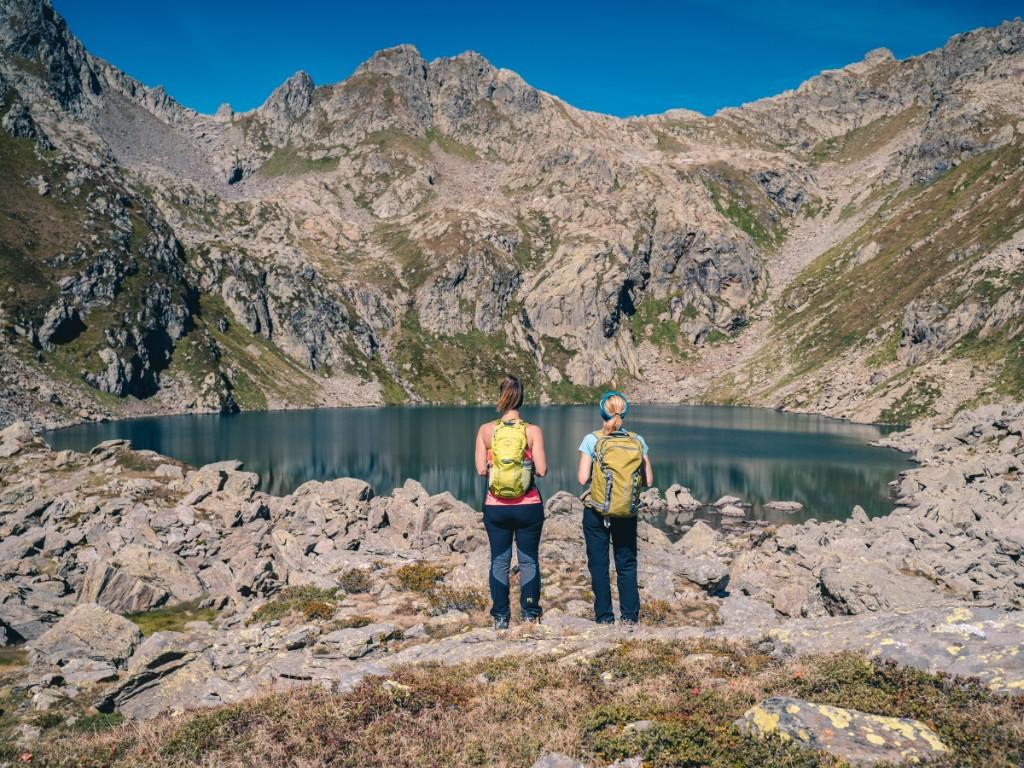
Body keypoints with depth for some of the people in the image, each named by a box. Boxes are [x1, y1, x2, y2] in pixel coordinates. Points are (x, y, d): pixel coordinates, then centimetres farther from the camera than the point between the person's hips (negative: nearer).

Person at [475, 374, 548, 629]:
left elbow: (481, 469, -7)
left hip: (495, 507, 1)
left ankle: (500, 618, 17)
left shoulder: (486, 430, -5)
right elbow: (541, 470, -11)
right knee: (528, 561, 12)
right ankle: (530, 614, 17)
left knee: (499, 562, 11)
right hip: (528, 507, -1)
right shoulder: (533, 431, -8)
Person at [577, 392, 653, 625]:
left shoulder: (592, 440, -8)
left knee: (599, 565, 8)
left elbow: (583, 478, -12)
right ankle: (630, 616, 13)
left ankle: (604, 617, 12)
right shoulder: (637, 441, -2)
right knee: (627, 564, 13)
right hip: (628, 514, 2)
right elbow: (648, 480, -1)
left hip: (596, 512, -2)